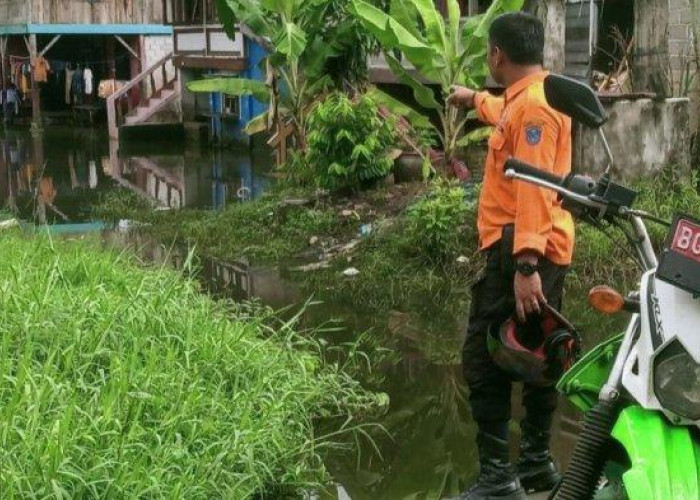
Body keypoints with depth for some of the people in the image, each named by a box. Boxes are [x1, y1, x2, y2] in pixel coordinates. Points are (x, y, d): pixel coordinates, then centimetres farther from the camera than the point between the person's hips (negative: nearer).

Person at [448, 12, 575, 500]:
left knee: (485, 360, -10)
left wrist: (525, 265, -32)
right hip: (540, 250, 11)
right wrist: (476, 100, 61)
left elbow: (534, 189, -26)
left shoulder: (534, 104, -16)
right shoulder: (529, 98, 15)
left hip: (521, 251, -11)